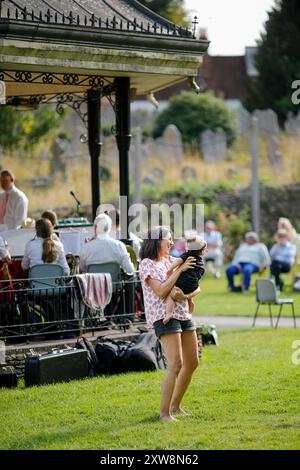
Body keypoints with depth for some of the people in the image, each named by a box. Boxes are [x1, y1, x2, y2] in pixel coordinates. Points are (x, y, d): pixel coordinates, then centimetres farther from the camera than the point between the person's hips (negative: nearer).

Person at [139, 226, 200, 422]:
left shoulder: (171, 260, 15)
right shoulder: (147, 264, -6)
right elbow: (161, 291, -17)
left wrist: (186, 294, -11)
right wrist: (180, 270, -14)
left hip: (183, 314, 8)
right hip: (164, 316, -8)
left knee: (192, 363, 12)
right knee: (176, 364, -17)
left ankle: (175, 406, 26)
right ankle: (164, 413, -13)